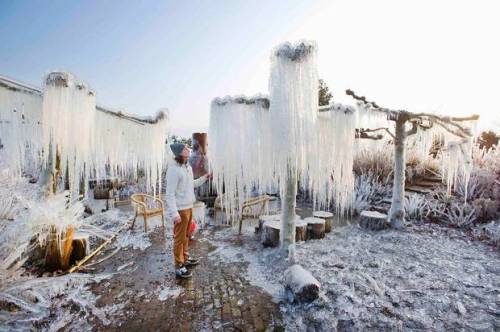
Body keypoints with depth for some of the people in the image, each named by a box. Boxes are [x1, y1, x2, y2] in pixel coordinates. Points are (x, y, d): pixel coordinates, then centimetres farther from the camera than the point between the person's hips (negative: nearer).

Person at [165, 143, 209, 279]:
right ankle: (179, 267, 17)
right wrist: (174, 213, -26)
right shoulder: (173, 170, -20)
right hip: (180, 209, -8)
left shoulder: (188, 167, 6)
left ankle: (185, 258, 38)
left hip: (188, 207, 8)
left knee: (186, 235, 21)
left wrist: (203, 178, 11)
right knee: (179, 238, 4)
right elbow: (169, 194, -22)